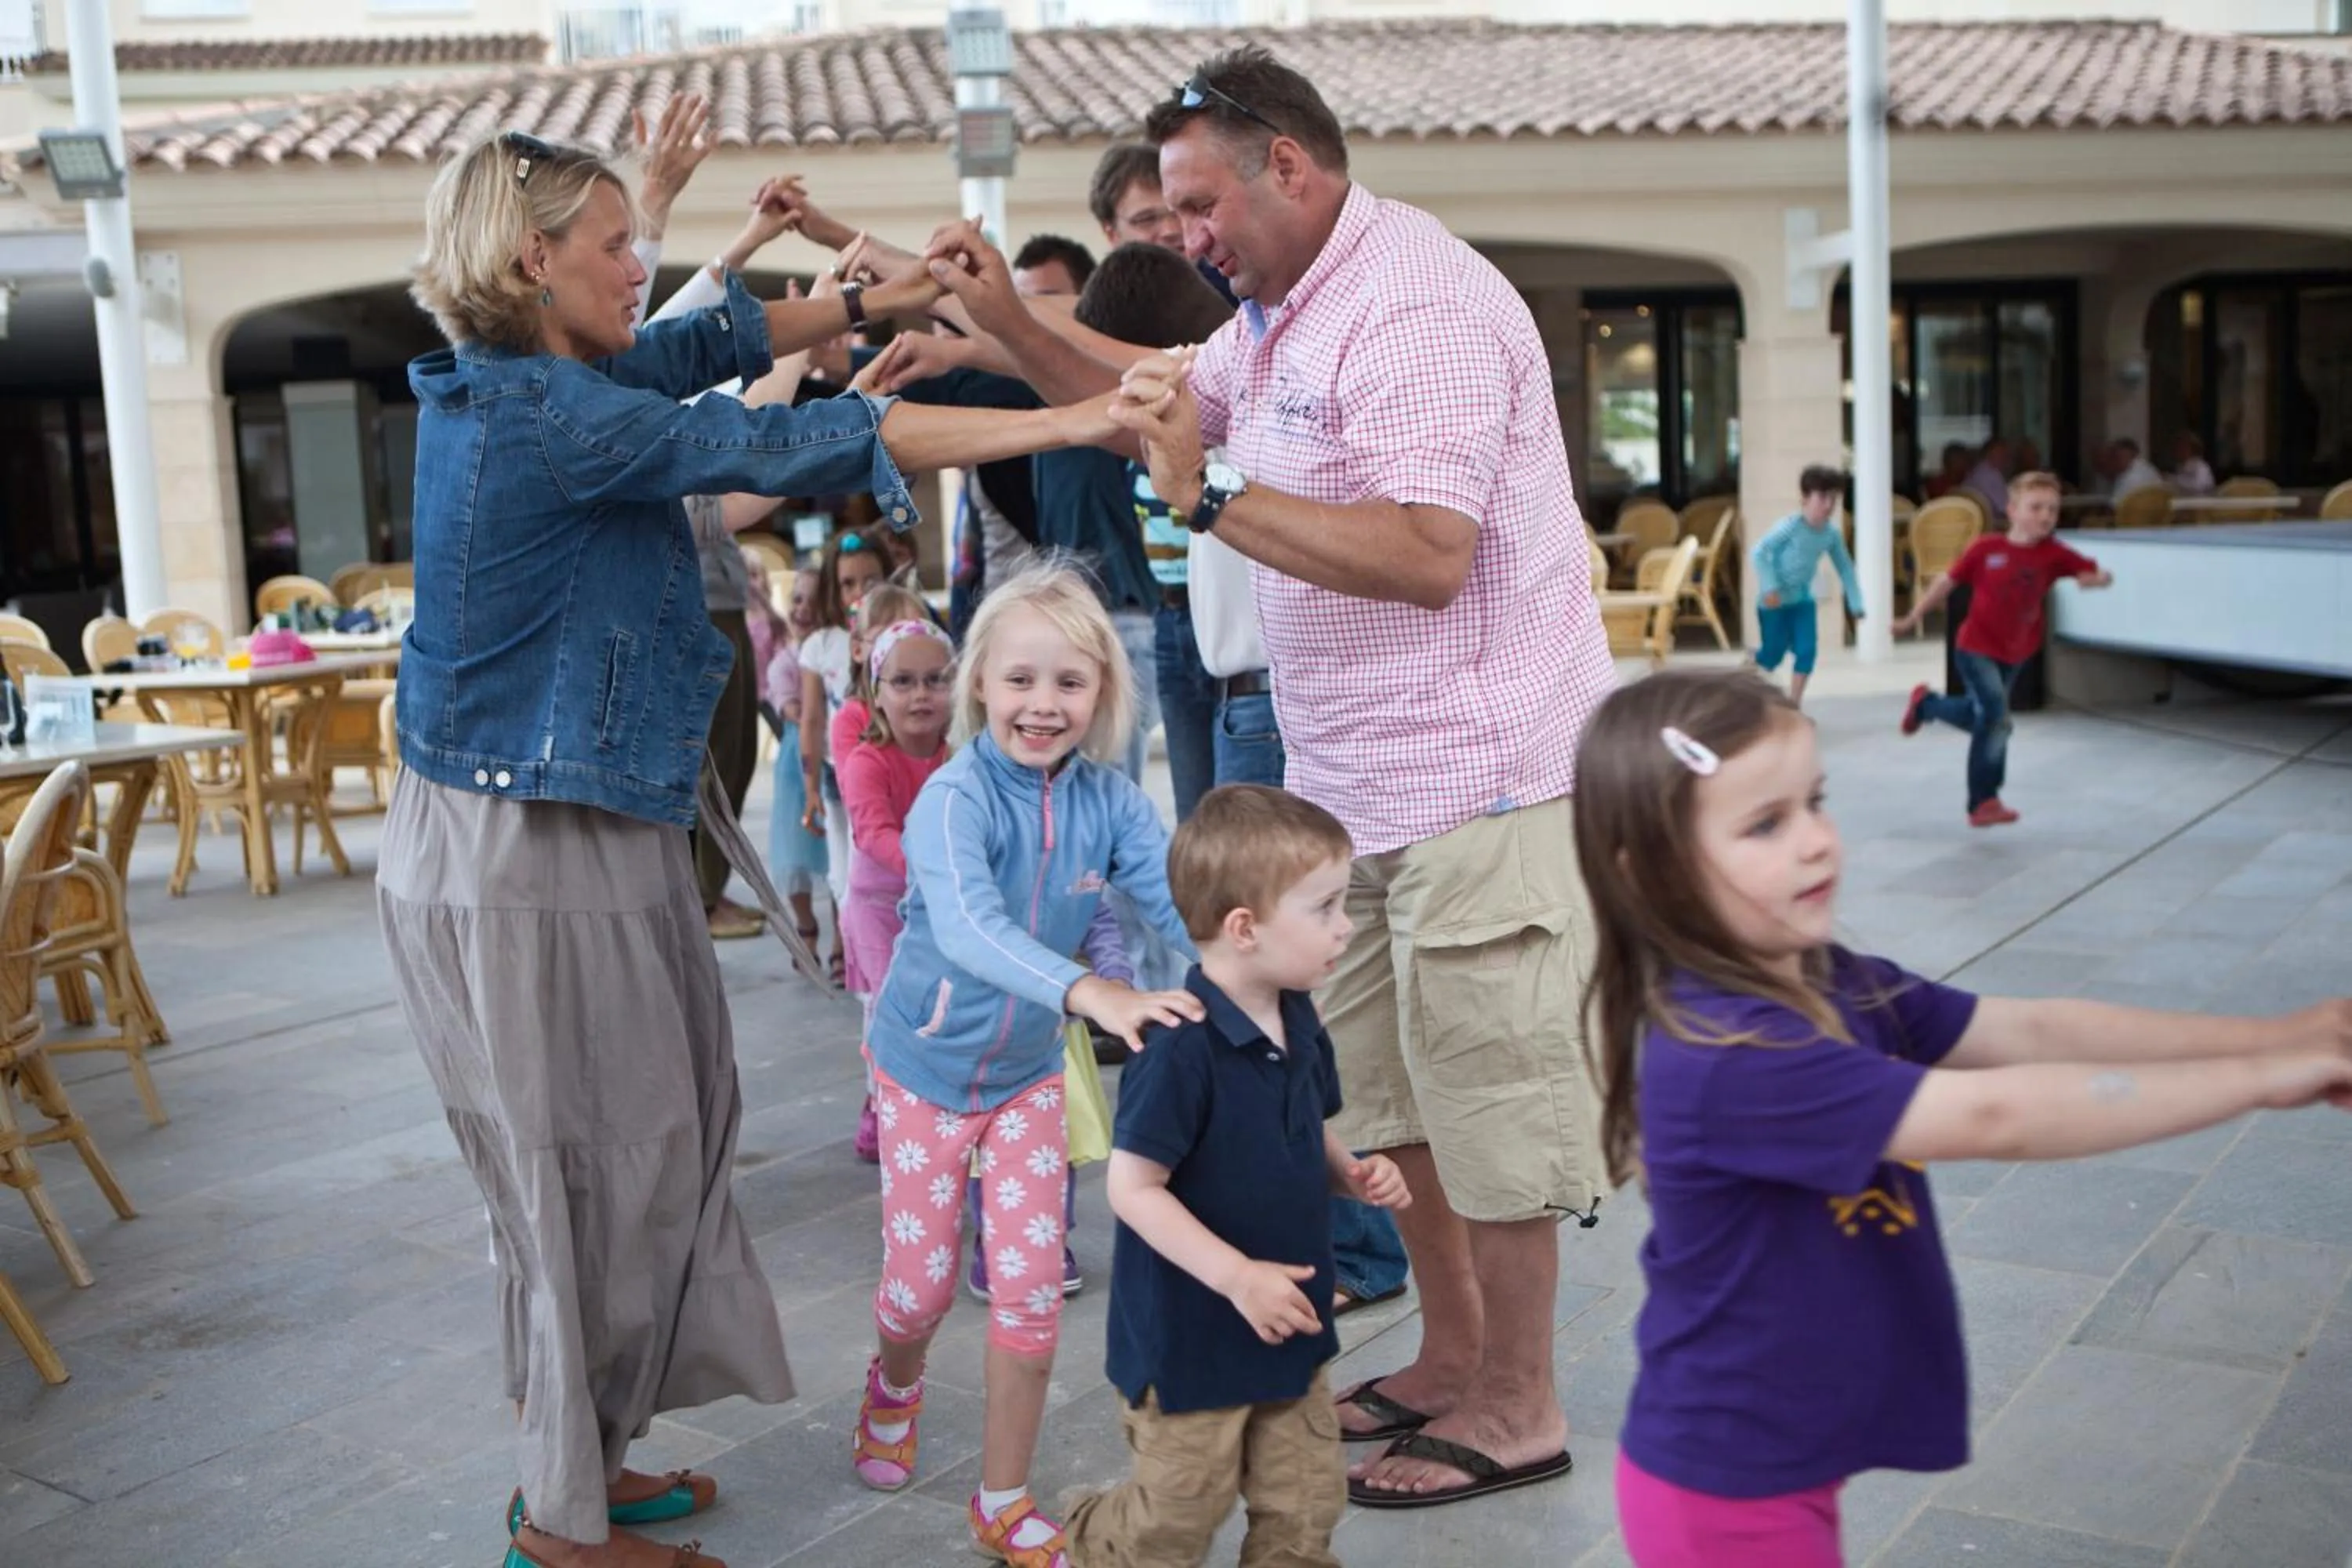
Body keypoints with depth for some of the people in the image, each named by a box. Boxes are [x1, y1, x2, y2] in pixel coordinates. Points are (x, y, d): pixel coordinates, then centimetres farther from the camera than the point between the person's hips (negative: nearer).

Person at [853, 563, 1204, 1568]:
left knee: (1030, 1283, 1)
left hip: (1029, 1073, 3)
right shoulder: (956, 796, -27)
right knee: (922, 1279, 7)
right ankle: (895, 1381, 45)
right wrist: (1090, 993, -60)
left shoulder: (1110, 804, -13)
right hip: (924, 1067, -3)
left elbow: (1187, 901, -22)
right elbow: (967, 926, -44)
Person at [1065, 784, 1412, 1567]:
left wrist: (1354, 1172, -4)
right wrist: (1236, 1276, -28)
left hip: (1288, 1325, 7)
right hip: (1190, 1337, -7)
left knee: (1307, 1502, 16)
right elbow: (1133, 1188, -25)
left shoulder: (1299, 1023, 0)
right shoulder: (1181, 1049, -28)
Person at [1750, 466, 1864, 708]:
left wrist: (1856, 603, 4)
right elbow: (1759, 552, -22)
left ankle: (1792, 705, 7)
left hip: (1802, 597, 5)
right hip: (1776, 598, -5)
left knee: (1807, 651, -4)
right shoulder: (1791, 526, -22)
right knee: (1773, 653, 1)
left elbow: (1845, 567, 7)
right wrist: (1770, 588, -26)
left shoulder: (1832, 533, -3)